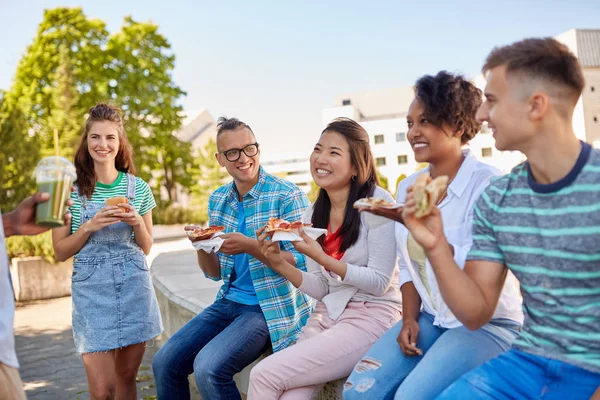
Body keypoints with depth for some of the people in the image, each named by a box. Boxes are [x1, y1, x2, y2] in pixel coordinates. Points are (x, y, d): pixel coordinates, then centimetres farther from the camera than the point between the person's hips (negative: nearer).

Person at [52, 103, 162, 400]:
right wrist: (90, 226, -15)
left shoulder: (138, 187, 5)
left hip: (134, 286, 3)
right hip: (91, 288, -2)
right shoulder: (71, 188, -2)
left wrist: (137, 222, -7)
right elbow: (60, 252, 1)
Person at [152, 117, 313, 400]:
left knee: (208, 368, -23)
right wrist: (202, 247, -12)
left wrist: (250, 247, -28)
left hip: (273, 306, -6)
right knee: (164, 363, -1)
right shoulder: (218, 200, 6)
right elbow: (215, 273, 10)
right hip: (230, 302, 7)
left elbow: (302, 263, -16)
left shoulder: (287, 196, -13)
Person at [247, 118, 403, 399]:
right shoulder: (313, 215, 8)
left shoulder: (376, 203, -11)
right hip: (327, 315, 5)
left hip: (372, 316, -5)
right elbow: (322, 290, 9)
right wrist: (279, 264, -6)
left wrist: (321, 258, -21)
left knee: (264, 375, -16)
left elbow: (380, 283, -11)